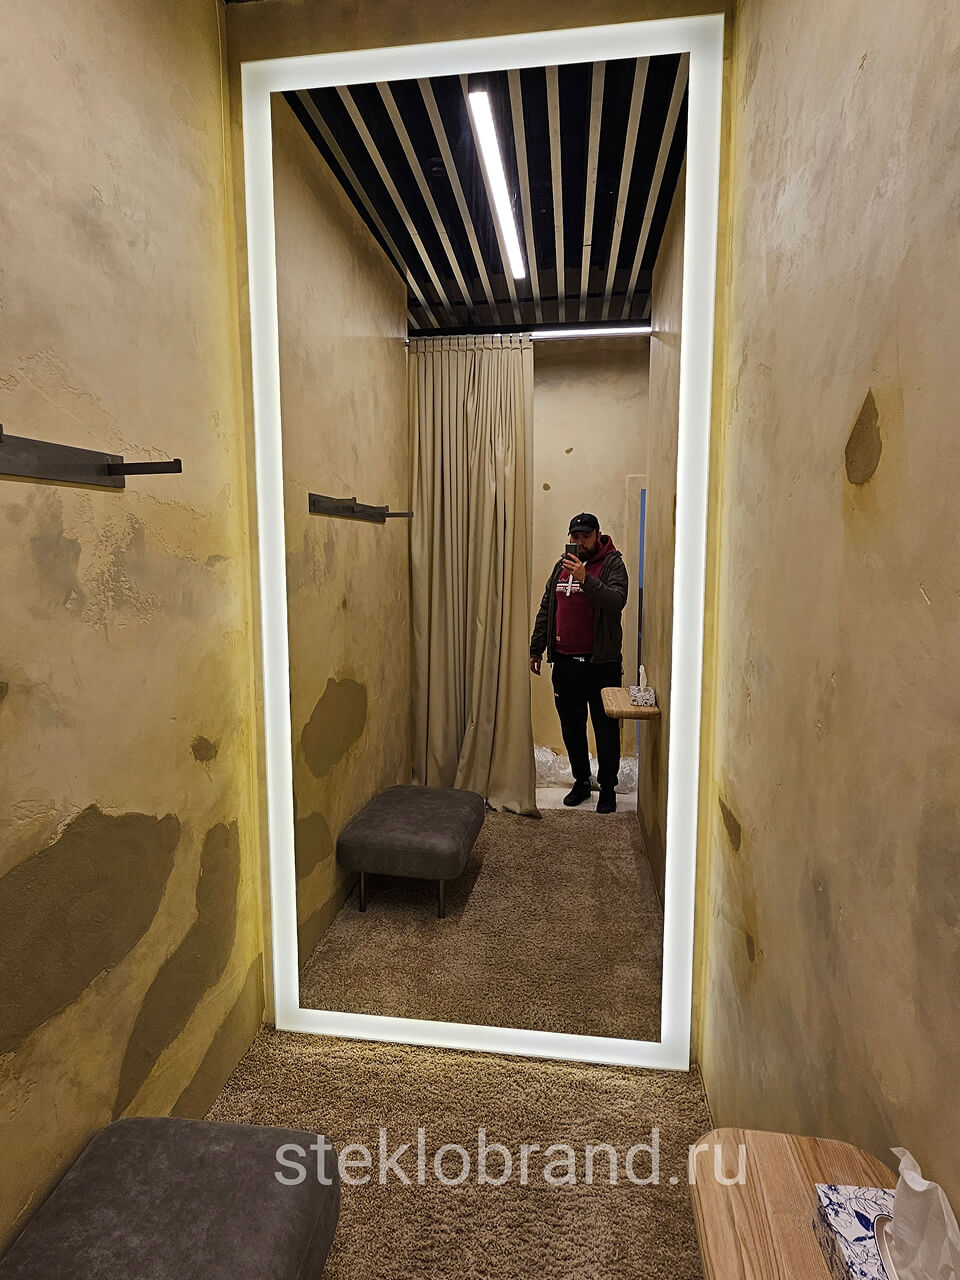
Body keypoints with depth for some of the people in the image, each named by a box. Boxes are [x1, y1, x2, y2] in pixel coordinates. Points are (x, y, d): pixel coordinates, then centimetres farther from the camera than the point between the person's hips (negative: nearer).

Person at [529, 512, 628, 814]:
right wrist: (536, 649, 17)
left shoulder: (612, 564, -5)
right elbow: (546, 609, 17)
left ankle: (608, 788, 19)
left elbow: (616, 601, -22)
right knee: (571, 727, 14)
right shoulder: (562, 566, 12)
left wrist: (586, 580, -33)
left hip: (601, 663, -5)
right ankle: (581, 780, 30)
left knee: (606, 729, 4)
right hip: (565, 661, 5)